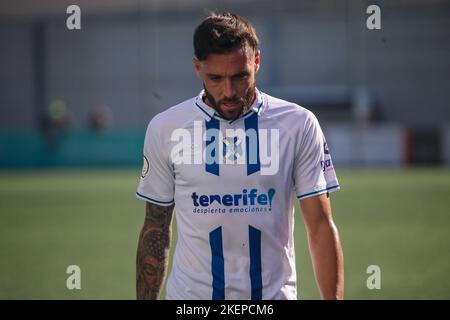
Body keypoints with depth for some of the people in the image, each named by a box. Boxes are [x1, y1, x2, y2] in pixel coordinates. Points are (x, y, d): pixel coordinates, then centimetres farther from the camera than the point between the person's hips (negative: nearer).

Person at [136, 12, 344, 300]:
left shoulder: (299, 125, -2)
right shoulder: (164, 129, 1)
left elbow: (321, 225, -4)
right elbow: (156, 229, 7)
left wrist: (333, 298, -12)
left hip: (274, 294, 0)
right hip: (190, 295, 0)